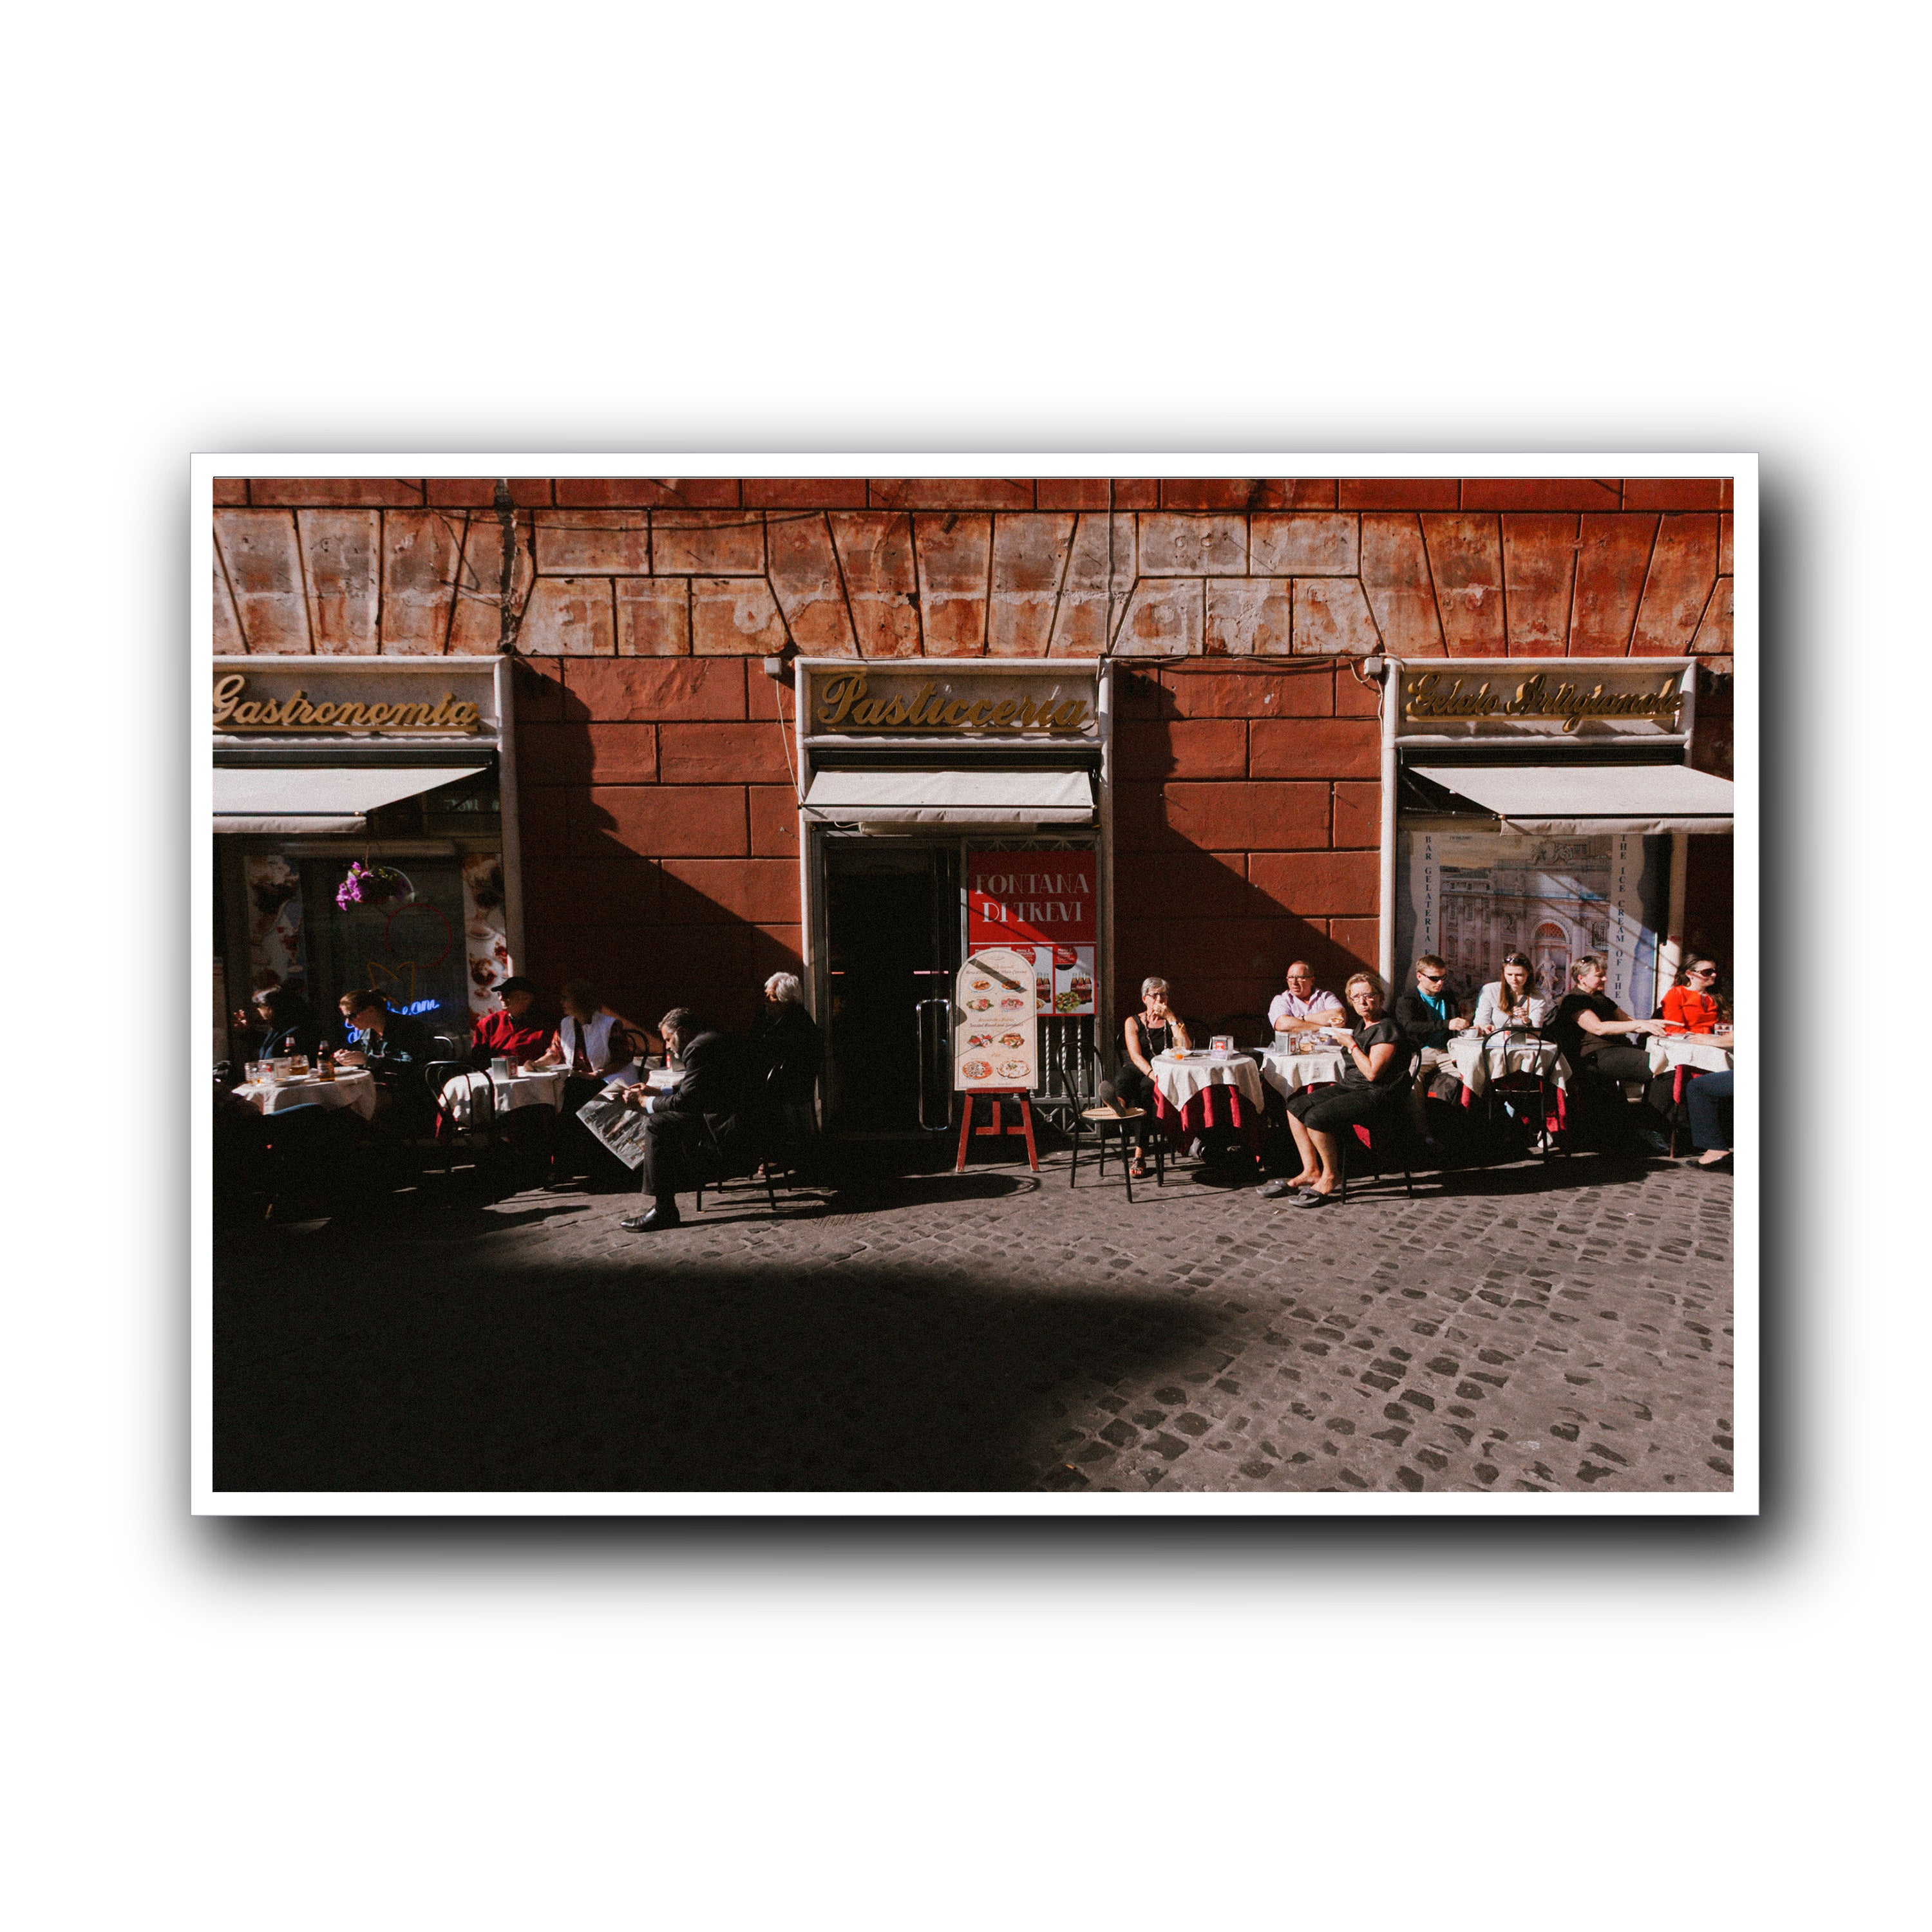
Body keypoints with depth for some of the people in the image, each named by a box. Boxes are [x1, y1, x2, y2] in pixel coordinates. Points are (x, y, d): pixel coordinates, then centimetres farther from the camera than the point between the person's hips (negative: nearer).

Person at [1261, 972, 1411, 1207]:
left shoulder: (1386, 1029, -13)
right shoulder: (1362, 1024, 15)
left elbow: (1372, 1073, -22)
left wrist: (1352, 1045, -13)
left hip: (1373, 1095, -10)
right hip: (1349, 1086, 10)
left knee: (1316, 1117, -27)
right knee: (1296, 1106, -1)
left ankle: (1331, 1176, -6)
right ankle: (1311, 1171, 2)